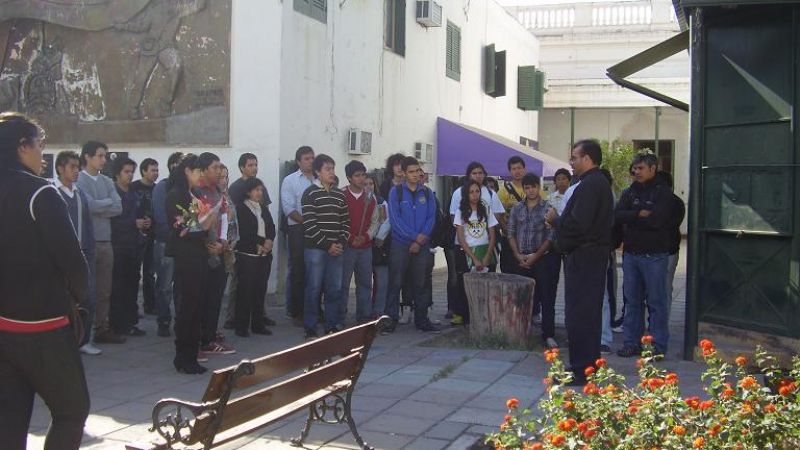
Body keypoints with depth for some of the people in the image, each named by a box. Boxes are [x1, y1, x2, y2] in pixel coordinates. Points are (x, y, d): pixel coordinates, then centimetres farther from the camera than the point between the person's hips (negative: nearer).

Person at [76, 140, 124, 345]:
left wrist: (98, 207, -10)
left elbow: (118, 208, 1)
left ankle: (102, 329, 19)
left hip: (105, 240, 6)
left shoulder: (107, 181, 12)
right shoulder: (79, 180, -6)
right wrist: (108, 201, -3)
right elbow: (89, 205, -19)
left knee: (104, 289, 11)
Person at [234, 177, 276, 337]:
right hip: (247, 255, -6)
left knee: (260, 290, 7)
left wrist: (269, 241, -9)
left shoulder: (264, 208, 18)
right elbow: (244, 232, -12)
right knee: (245, 290, -4)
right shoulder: (240, 209, -3)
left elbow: (272, 227, 10)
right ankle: (242, 326, 2)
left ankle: (258, 324, 14)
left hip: (264, 255, 6)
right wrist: (258, 244, -11)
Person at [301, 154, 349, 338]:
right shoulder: (310, 193, -4)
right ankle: (310, 329, 8)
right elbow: (309, 224, -11)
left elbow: (346, 221, 13)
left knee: (335, 289, 7)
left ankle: (331, 326, 18)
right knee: (314, 289, -1)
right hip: (315, 249, -5)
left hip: (337, 249, 5)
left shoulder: (339, 195, 12)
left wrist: (341, 243, -1)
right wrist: (327, 245, -12)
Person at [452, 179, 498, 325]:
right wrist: (474, 259, -12)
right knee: (464, 285, -5)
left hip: (484, 253, 1)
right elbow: (461, 239, -4)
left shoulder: (486, 211, 8)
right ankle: (460, 315, 4)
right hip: (466, 254, -1)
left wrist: (486, 258, -8)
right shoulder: (461, 212, 2)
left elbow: (492, 237, 6)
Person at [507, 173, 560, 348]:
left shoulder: (548, 208, -2)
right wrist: (518, 255, -2)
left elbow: (551, 237, -6)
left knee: (547, 298, -4)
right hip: (522, 260, 3)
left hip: (544, 258, -3)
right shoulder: (517, 209, 10)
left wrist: (535, 256, -10)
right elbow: (511, 233, 10)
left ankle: (548, 335, -3)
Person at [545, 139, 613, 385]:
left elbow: (577, 223, -25)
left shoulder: (590, 185, -17)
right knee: (589, 311, 16)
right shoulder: (600, 183, 16)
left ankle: (581, 369, -1)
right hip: (594, 254, 11)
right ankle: (590, 363, 26)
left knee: (578, 312, -6)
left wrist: (555, 219, -8)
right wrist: (559, 219, 9)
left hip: (583, 256, -11)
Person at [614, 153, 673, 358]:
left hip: (654, 254, -5)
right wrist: (640, 214, -15)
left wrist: (631, 219, -5)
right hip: (631, 254, 6)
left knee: (656, 302, 0)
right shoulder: (631, 192, 13)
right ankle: (632, 343, 17)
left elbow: (656, 220, -18)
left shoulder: (663, 192, -4)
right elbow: (617, 215, -1)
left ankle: (659, 346, 6)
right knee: (632, 301, 10)